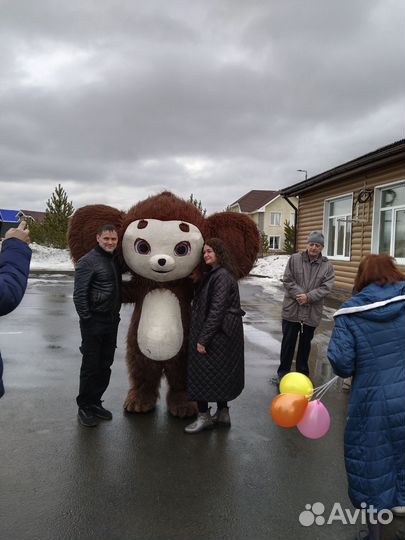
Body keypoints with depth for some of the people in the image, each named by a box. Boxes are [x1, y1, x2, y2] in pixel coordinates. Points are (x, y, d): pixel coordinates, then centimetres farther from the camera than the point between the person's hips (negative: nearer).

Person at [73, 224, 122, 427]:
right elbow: (79, 295, -14)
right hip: (94, 323, -7)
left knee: (105, 366, 13)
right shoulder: (88, 261, -11)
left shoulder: (115, 261, 12)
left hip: (111, 322, 7)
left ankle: (95, 402, 28)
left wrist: (116, 315, 12)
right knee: (90, 366, 2)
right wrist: (87, 319, -14)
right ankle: (84, 407, 17)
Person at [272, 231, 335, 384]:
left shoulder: (327, 266, 1)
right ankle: (283, 372, 22)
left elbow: (326, 287, -7)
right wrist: (300, 295, -18)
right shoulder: (295, 259, -2)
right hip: (292, 309, -1)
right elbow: (287, 281, -5)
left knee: (305, 343, 15)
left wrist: (309, 297, -19)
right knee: (288, 342, 9)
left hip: (312, 312, 1)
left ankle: (302, 373, 30)